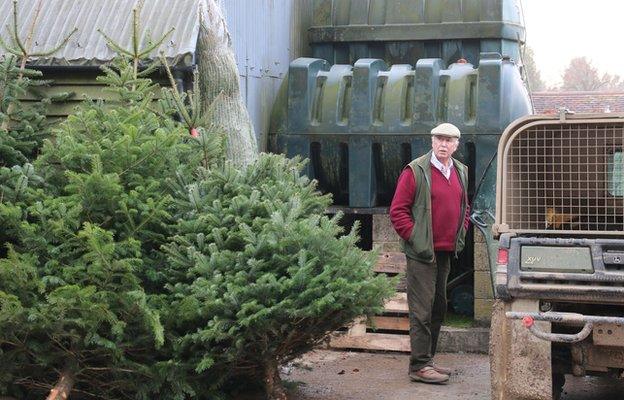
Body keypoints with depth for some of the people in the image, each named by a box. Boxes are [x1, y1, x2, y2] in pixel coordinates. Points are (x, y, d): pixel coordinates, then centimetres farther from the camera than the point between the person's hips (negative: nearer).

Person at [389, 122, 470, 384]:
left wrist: (460, 237, 13)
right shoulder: (416, 171, -9)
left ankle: (427, 359, 24)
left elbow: (464, 208, 25)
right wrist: (416, 239, -14)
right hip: (423, 254, -8)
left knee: (438, 308, 14)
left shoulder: (460, 172, 13)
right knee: (422, 311, -6)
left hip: (446, 253, 8)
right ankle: (419, 366, -2)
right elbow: (397, 211, -11)